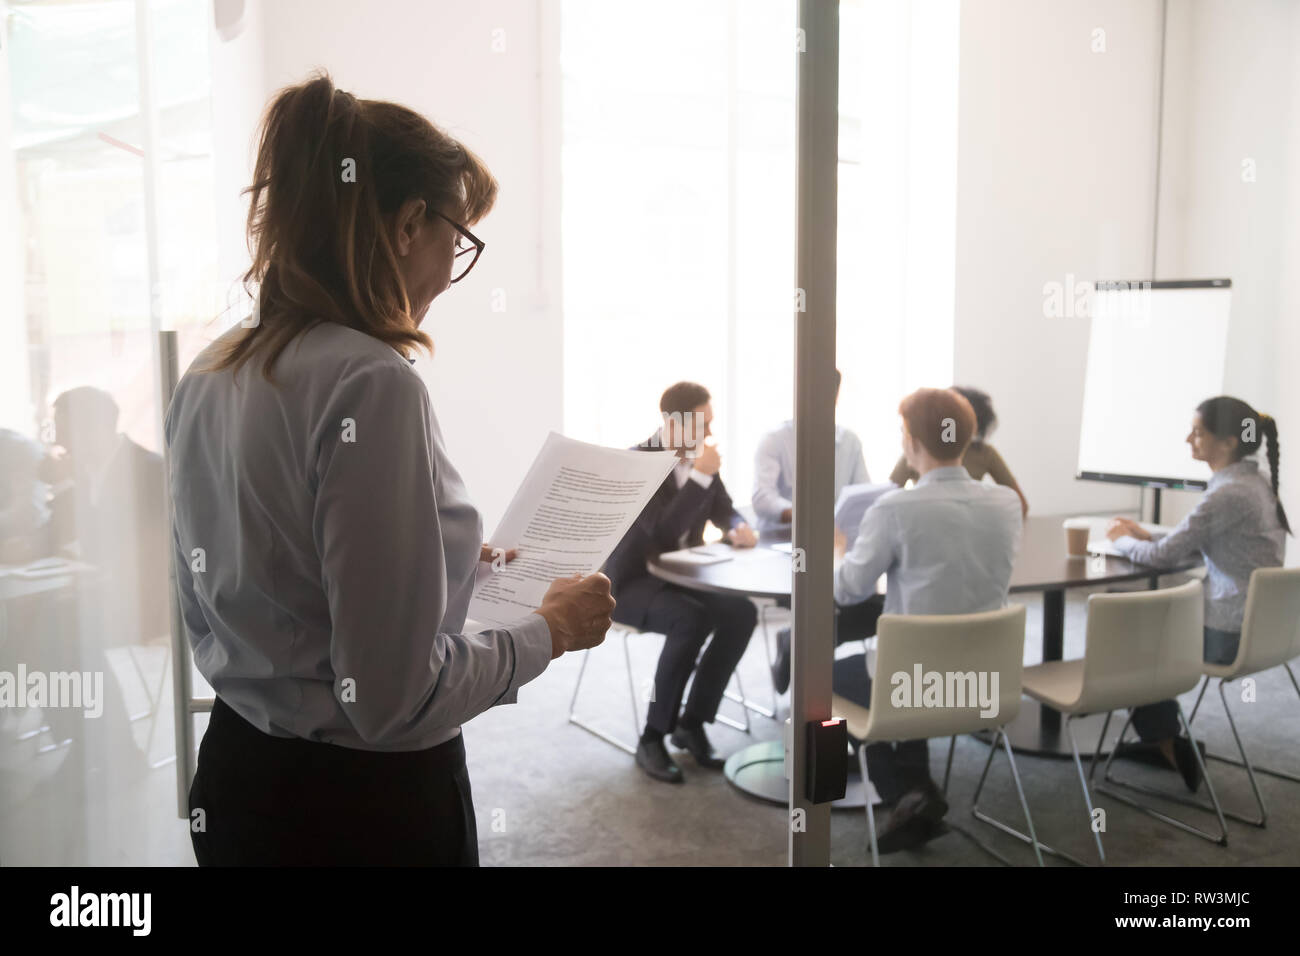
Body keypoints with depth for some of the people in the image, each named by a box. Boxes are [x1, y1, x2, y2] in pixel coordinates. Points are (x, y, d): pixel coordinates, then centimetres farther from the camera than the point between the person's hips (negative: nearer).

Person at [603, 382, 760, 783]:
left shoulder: (698, 459, 2)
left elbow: (724, 510, 14)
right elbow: (665, 531, -31)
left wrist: (737, 529, -9)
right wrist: (701, 476, -32)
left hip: (681, 577, 7)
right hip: (632, 582, -7)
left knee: (741, 613, -19)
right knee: (692, 620, -34)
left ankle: (691, 722, -6)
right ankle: (653, 737, -19)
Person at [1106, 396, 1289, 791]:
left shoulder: (1229, 494, -23)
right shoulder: (1254, 483, 7)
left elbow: (1165, 556, -18)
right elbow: (1195, 544, 17)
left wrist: (1123, 540, 1)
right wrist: (1145, 535, 9)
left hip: (1229, 634, -9)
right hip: (1254, 624, 9)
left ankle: (1164, 743, 23)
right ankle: (1162, 740, 28)